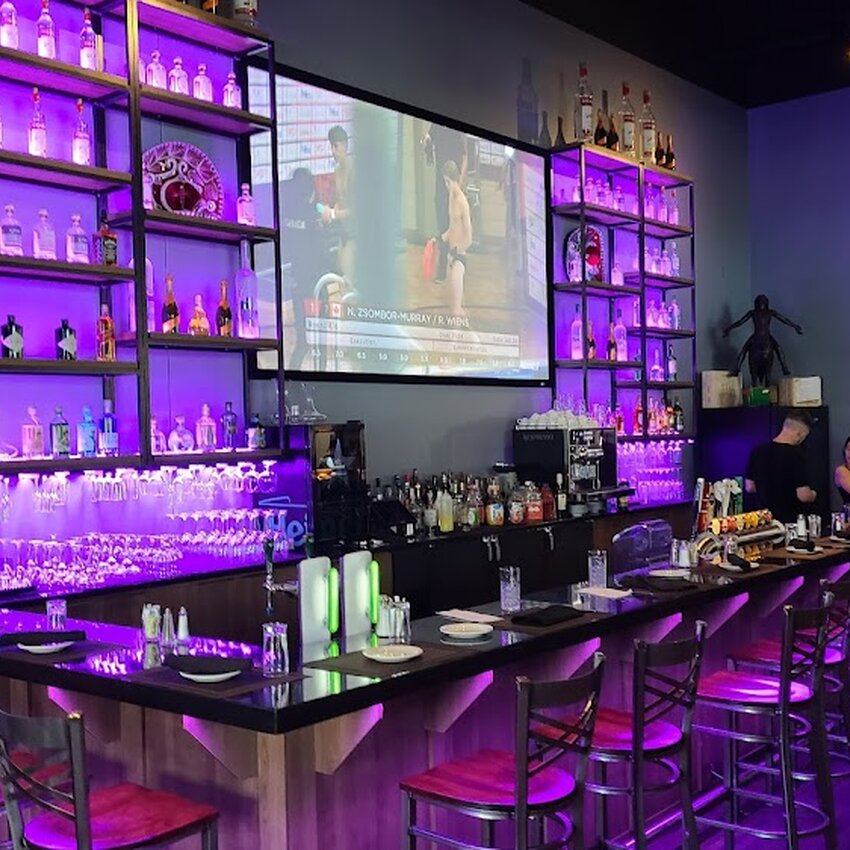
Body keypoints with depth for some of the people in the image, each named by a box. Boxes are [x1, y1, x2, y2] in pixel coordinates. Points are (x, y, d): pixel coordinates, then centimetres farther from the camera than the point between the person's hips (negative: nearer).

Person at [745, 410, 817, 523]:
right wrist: (813, 495, 4)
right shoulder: (795, 455, -17)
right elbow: (803, 496, -17)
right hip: (791, 521, -6)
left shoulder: (757, 451, 0)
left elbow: (749, 487, 9)